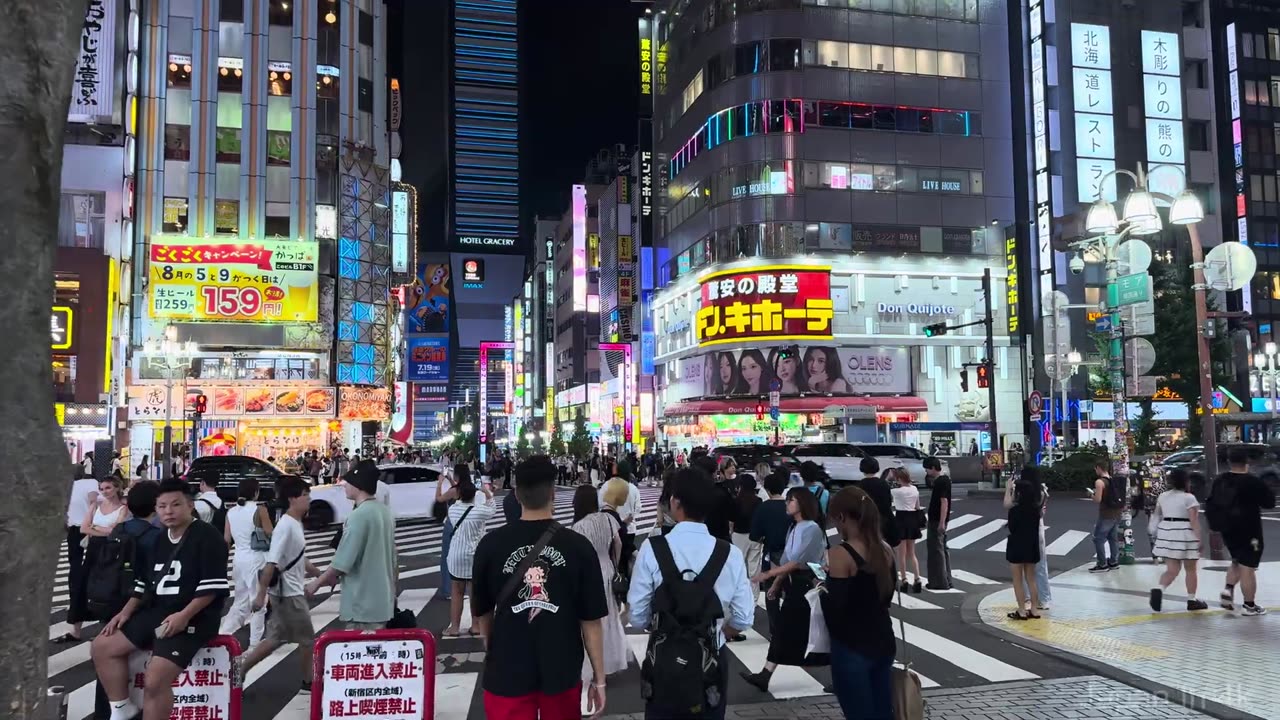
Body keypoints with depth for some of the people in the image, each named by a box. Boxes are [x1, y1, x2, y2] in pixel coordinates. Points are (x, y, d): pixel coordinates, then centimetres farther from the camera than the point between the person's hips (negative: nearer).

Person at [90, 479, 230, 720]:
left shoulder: (207, 536, -12)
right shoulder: (160, 539, 15)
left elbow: (212, 587, -18)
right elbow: (145, 582, 21)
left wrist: (184, 615, -24)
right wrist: (126, 611, 8)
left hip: (193, 618, -9)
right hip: (155, 613, 9)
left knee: (155, 680, -23)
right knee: (102, 646, 4)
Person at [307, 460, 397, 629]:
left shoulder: (358, 515, -17)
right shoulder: (385, 512, 9)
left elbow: (342, 562, -17)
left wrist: (317, 583, -4)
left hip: (361, 604, -8)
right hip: (382, 600, 8)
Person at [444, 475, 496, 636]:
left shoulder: (452, 510, -5)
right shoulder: (480, 510, -13)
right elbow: (492, 508, 6)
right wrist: (487, 492, 17)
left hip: (456, 556, 2)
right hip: (475, 556, -2)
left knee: (456, 592, 10)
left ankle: (454, 627, 13)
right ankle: (475, 625, 17)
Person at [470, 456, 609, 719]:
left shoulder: (490, 544, -9)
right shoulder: (578, 546, -11)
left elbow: (482, 612, 4)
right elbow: (591, 620, -8)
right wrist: (599, 677, 2)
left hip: (507, 671, 0)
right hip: (562, 672, 1)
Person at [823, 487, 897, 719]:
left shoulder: (842, 555, -18)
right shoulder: (885, 551, 2)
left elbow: (833, 609, -19)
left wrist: (823, 587, 0)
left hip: (851, 648, -6)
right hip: (883, 643, 7)